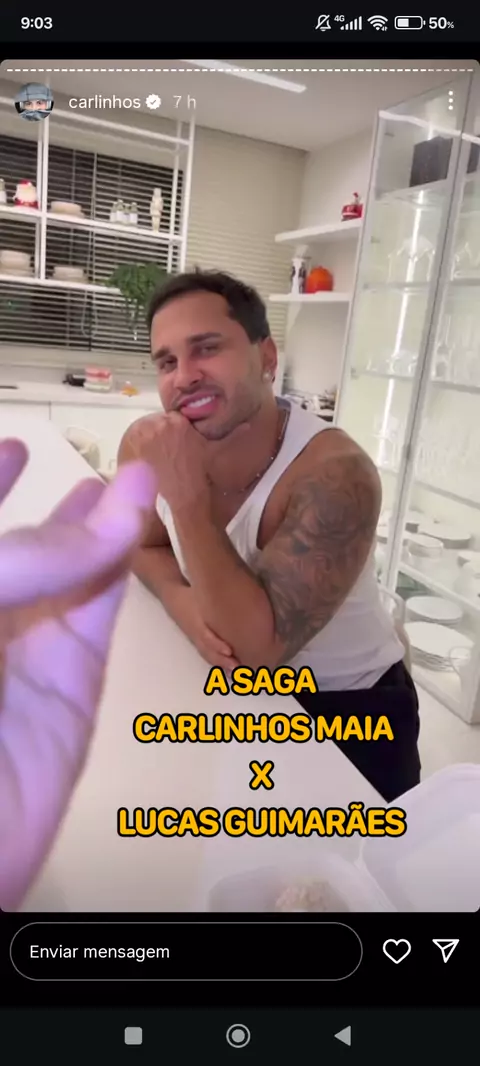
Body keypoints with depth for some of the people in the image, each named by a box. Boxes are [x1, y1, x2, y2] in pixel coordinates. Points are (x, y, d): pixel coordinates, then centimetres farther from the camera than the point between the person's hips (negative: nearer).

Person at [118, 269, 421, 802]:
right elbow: (143, 544, 3)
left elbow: (257, 646, -34)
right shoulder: (146, 445, -14)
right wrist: (181, 599, -19)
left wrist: (185, 490, -38)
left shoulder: (333, 474, -32)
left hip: (350, 709, -4)